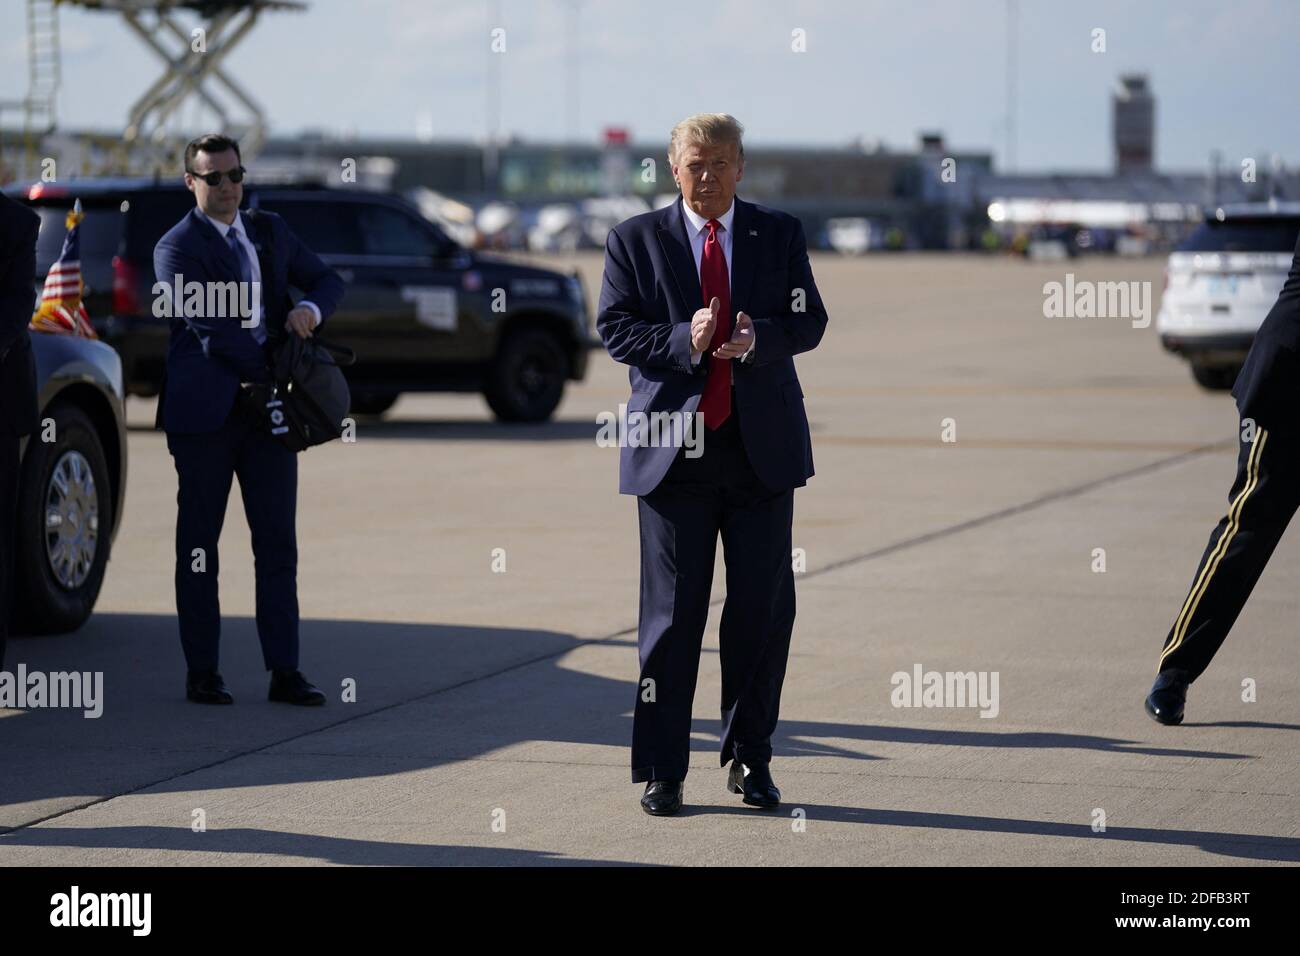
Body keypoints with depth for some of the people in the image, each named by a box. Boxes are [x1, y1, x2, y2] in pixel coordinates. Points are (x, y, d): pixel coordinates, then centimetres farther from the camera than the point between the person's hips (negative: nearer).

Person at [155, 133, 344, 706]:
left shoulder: (269, 233, 13)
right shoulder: (177, 248, -6)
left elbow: (327, 280, 19)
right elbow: (209, 324, -15)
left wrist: (310, 308, -4)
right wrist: (272, 369, -14)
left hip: (268, 408, 5)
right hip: (205, 414, -5)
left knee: (278, 544, 2)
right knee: (198, 545, 3)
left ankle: (284, 672, 4)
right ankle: (202, 673, 9)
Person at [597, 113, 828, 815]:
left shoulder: (781, 235, 9)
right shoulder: (634, 240, 5)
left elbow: (810, 322, 2)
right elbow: (614, 328, -2)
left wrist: (758, 337, -18)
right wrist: (684, 341, -19)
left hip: (762, 446, 2)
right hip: (673, 448, -2)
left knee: (763, 609, 4)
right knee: (671, 613, 0)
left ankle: (750, 758, 18)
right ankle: (661, 771, 6)